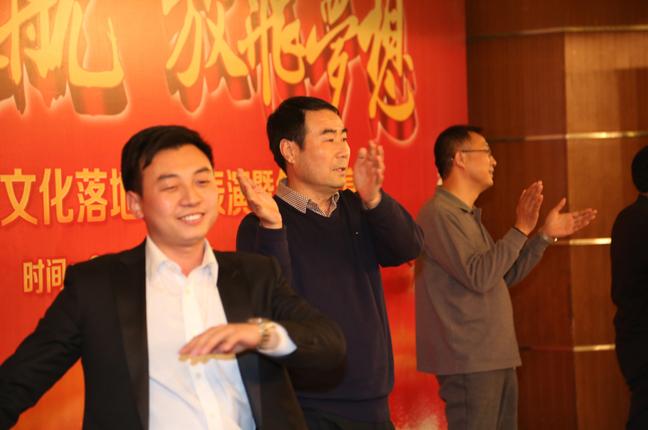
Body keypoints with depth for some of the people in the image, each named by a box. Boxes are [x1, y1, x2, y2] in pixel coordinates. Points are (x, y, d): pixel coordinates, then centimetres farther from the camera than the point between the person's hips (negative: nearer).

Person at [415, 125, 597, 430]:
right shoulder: (439, 213, -13)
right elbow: (478, 276, -22)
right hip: (469, 361, -10)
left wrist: (546, 235, 14)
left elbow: (505, 276, 21)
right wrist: (520, 230, -19)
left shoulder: (469, 216, 17)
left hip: (496, 358, 10)